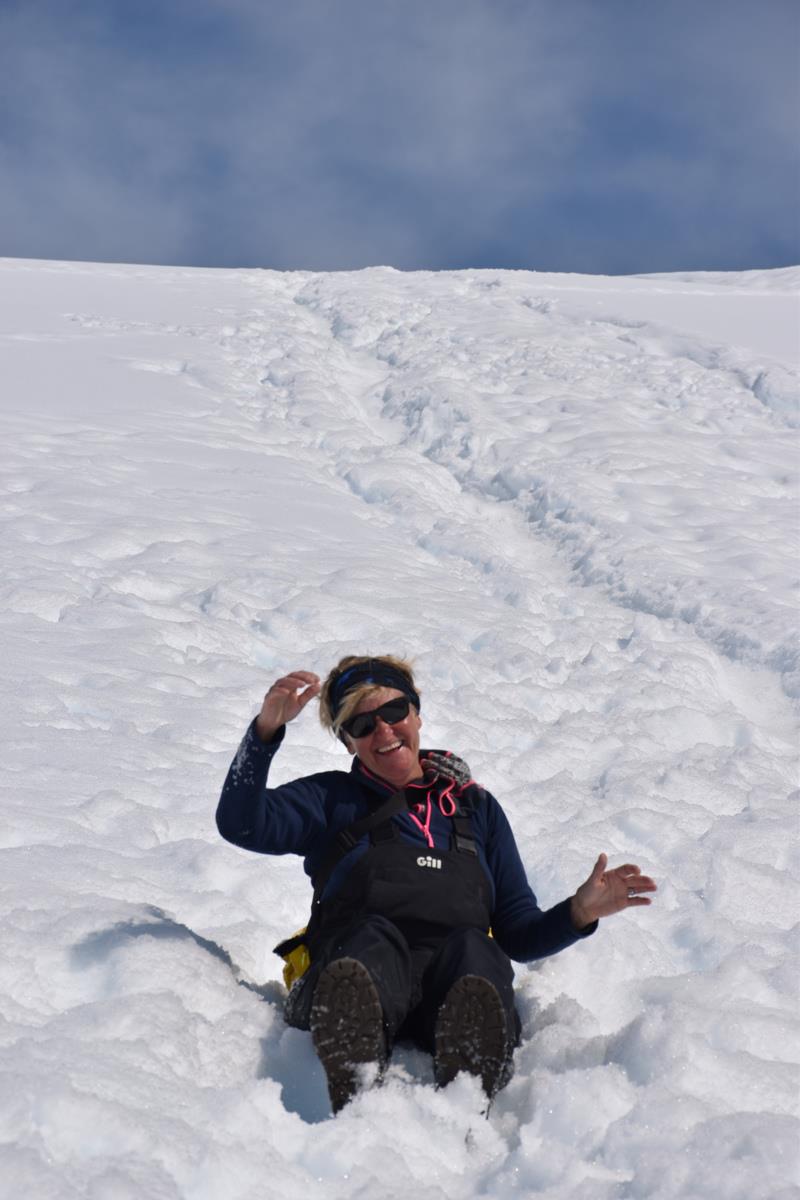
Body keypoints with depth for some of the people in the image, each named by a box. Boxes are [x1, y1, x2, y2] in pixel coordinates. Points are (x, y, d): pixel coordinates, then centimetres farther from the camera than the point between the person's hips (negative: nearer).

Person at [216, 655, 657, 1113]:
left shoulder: (476, 807, 30)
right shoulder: (332, 801, 26)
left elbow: (517, 936, 26)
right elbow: (241, 823, 6)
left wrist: (579, 912, 5)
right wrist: (267, 728, -6)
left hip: (458, 975, 2)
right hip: (352, 970, -1)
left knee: (472, 945, -32)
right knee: (373, 936, -35)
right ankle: (355, 1101, -63)